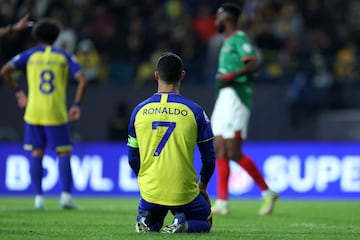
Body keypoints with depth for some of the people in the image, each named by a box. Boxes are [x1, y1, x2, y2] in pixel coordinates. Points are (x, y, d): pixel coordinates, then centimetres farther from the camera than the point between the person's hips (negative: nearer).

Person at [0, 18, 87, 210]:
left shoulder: (30, 55, 6)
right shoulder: (64, 57, 5)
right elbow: (82, 79, -5)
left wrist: (18, 92, 9)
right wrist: (76, 105, -1)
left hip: (33, 113, 1)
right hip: (56, 114, -1)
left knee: (36, 154, 8)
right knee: (63, 153, 3)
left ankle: (39, 197, 3)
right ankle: (66, 194, -10)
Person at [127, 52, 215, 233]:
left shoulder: (140, 110, 0)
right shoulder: (194, 111, -6)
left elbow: (133, 159, 8)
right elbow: (209, 157, 1)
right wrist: (202, 186, 19)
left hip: (150, 191, 2)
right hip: (185, 193, -2)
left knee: (151, 223, 31)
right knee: (205, 223, 25)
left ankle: (145, 221, -4)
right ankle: (183, 224, -9)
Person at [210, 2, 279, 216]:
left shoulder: (240, 39, -9)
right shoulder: (228, 42, 20)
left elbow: (253, 65, -21)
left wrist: (230, 76, -23)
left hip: (236, 99, -10)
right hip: (224, 98, 10)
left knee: (234, 153, -12)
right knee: (220, 151, 3)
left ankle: (267, 193, -1)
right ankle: (222, 203, 2)